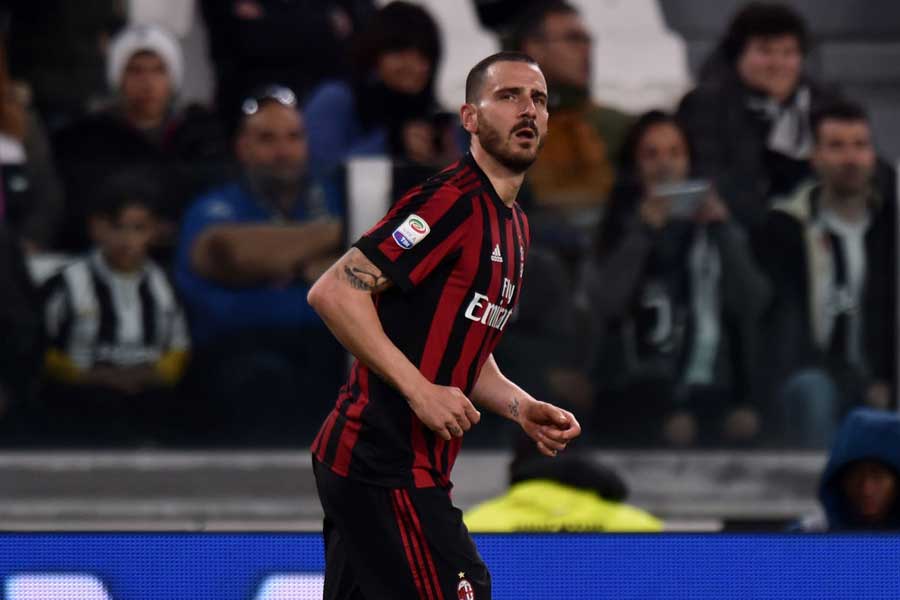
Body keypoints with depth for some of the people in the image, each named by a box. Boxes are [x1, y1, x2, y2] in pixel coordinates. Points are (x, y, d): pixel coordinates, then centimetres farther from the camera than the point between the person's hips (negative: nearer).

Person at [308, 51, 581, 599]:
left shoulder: (515, 227, 19)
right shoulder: (453, 202, -12)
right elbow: (334, 292, -19)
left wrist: (524, 409, 10)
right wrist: (420, 389, -22)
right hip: (385, 467, -10)